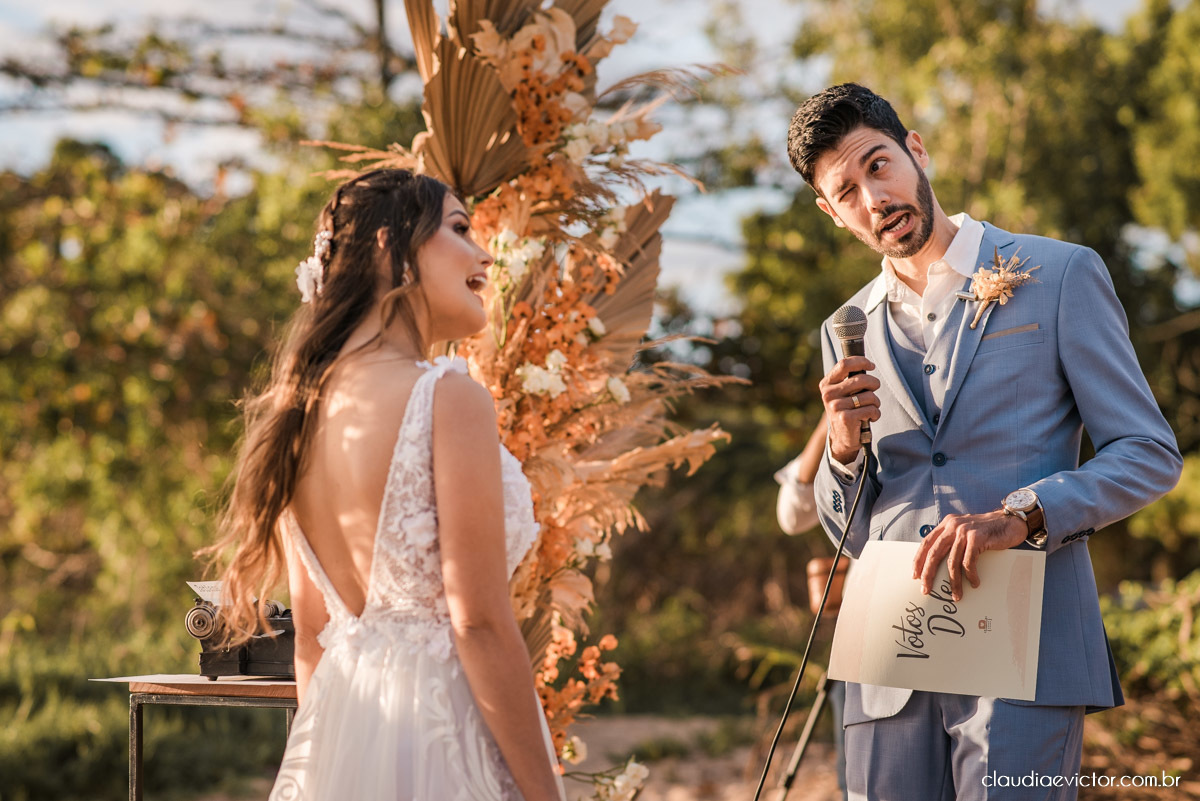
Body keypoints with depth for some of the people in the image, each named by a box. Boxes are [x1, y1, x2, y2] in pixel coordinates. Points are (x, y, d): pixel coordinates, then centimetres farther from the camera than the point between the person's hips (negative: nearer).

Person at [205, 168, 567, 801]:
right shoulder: (448, 398, -14)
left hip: (339, 731, 7)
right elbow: (481, 623, -17)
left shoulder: (305, 408, 7)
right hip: (442, 735, -7)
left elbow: (311, 629, 12)